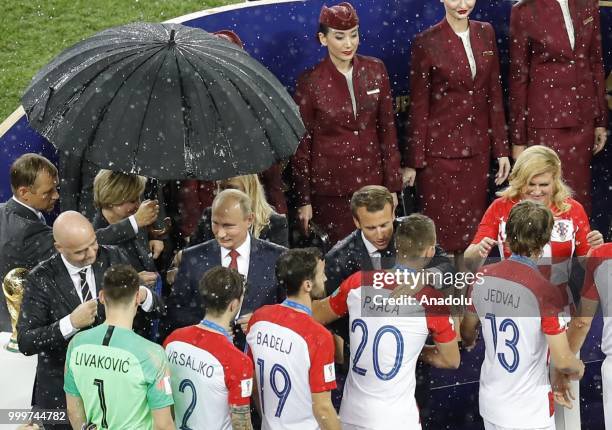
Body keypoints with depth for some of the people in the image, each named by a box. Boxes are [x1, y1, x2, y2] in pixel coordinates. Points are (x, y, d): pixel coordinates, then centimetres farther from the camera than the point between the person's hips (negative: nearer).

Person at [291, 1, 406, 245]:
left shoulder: (375, 70, 1)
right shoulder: (310, 82, -8)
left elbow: (387, 129, 6)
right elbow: (301, 144, -3)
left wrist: (393, 185, 5)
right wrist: (304, 200, -3)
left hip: (372, 181, 2)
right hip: (330, 187, -2)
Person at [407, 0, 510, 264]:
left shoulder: (486, 33, 5)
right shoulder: (426, 43, -9)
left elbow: (494, 93, 9)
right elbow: (418, 106, -6)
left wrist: (501, 149, 8)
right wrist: (414, 162, -5)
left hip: (477, 150, 4)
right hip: (440, 150, -4)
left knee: (471, 226, 9)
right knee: (442, 229, 2)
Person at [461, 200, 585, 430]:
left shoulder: (482, 277, -6)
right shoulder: (545, 291, -23)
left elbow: (467, 334, 11)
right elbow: (562, 360, -20)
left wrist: (470, 343, 34)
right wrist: (578, 368, 3)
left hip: (490, 403, 5)